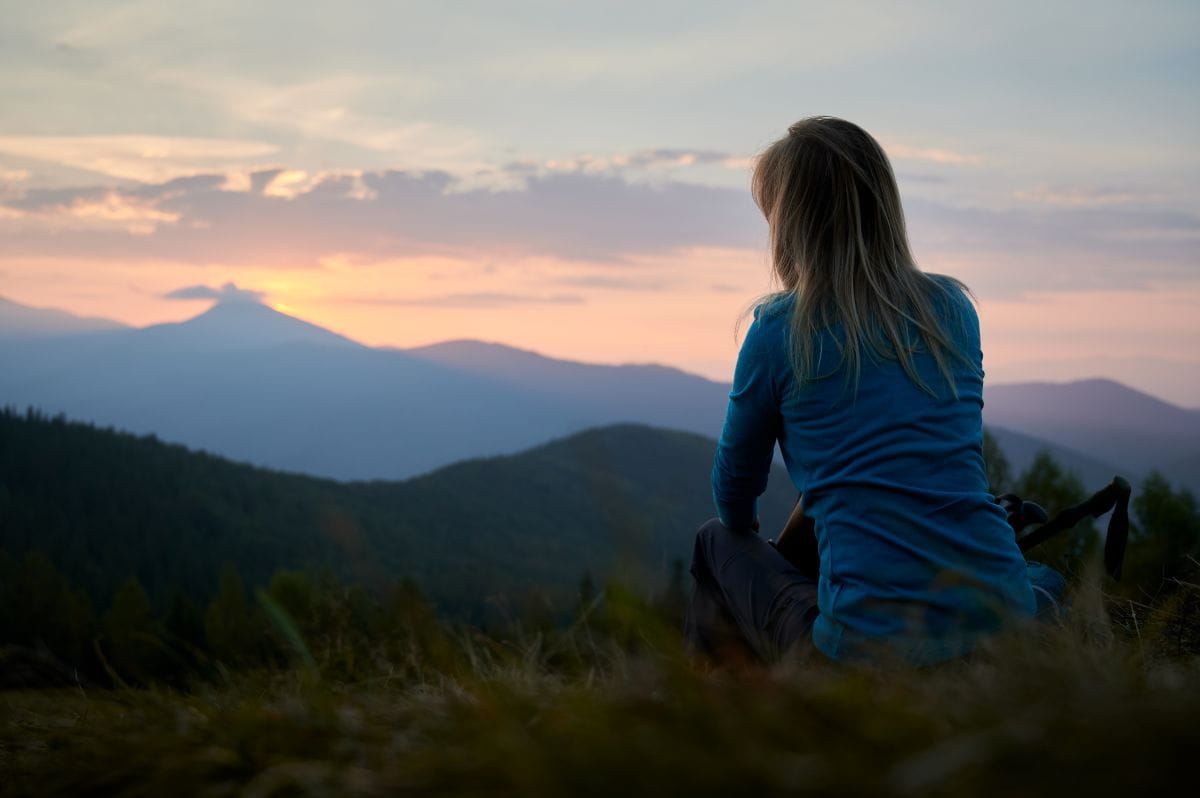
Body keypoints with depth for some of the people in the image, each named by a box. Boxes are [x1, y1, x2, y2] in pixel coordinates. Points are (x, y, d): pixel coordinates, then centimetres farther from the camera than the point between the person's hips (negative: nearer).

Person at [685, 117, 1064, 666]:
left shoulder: (779, 330, -3)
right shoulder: (954, 308, 11)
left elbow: (735, 486, 13)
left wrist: (753, 544, 38)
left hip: (872, 642, -5)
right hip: (1004, 619, 5)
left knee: (718, 543, 23)